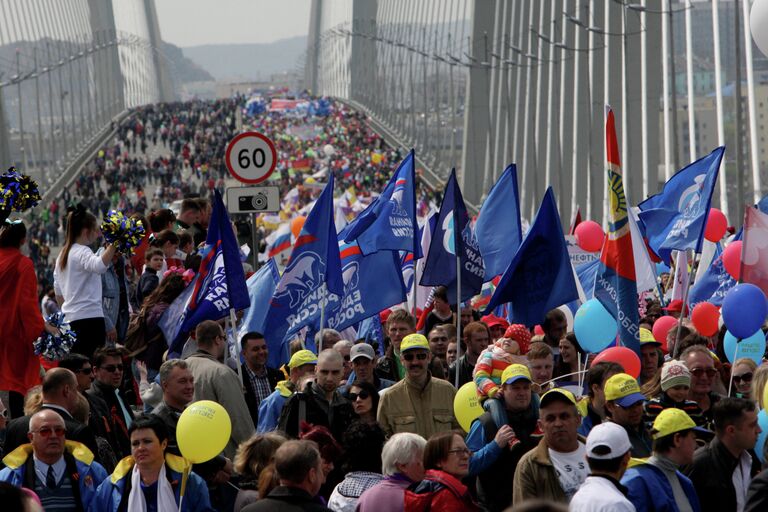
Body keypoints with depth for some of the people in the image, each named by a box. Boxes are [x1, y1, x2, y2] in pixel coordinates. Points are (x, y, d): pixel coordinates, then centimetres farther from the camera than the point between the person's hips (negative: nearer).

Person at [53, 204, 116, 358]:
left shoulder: (63, 254, 18)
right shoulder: (82, 252, -9)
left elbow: (58, 294, 23)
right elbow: (99, 266, -34)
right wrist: (113, 244, -41)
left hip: (71, 318, 9)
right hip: (90, 316, -9)